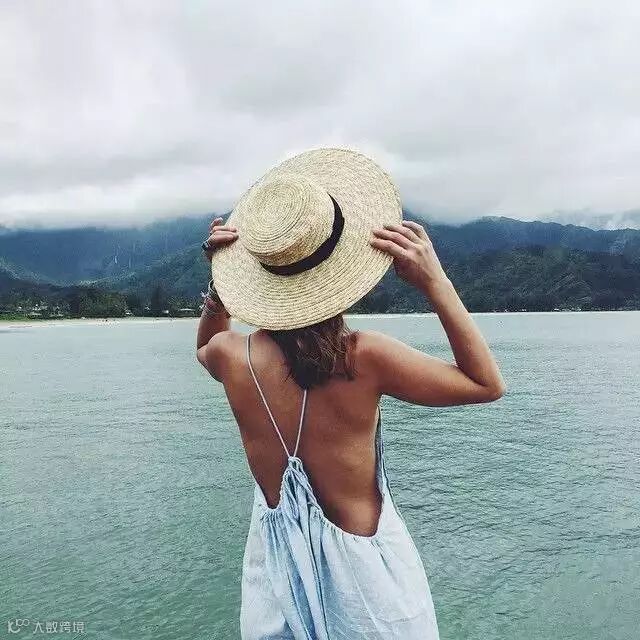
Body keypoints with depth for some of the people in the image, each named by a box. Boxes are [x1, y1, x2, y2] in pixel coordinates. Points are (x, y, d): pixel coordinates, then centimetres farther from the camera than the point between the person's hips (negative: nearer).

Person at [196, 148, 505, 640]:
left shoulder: (232, 357, -18)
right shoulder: (364, 358, -28)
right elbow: (488, 385, -12)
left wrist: (220, 276, -5)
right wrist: (435, 282, -19)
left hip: (276, 565, 3)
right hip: (364, 569, -2)